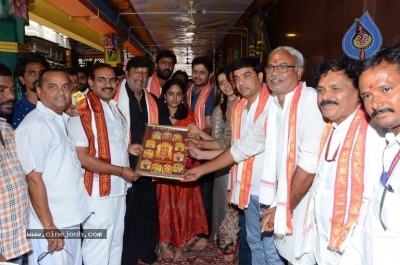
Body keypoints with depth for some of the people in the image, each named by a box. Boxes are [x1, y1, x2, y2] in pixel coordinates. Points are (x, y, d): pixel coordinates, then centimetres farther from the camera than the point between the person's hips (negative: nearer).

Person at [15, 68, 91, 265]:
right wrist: (49, 227, -19)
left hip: (71, 220, 8)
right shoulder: (35, 125, -18)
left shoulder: (62, 121, 8)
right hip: (53, 224, -8)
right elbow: (34, 179, -20)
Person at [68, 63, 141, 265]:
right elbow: (81, 157, -22)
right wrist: (120, 171, -18)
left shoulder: (115, 108, 11)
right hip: (98, 192, -8)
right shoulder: (82, 111, -16)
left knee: (116, 243, 22)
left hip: (118, 189, 8)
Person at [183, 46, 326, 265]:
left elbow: (311, 161, -21)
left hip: (305, 204, -7)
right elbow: (242, 147, 19)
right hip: (284, 202, 7)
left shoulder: (311, 101, -15)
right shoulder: (272, 109, 10)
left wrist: (286, 207, -13)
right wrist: (202, 169, 22)